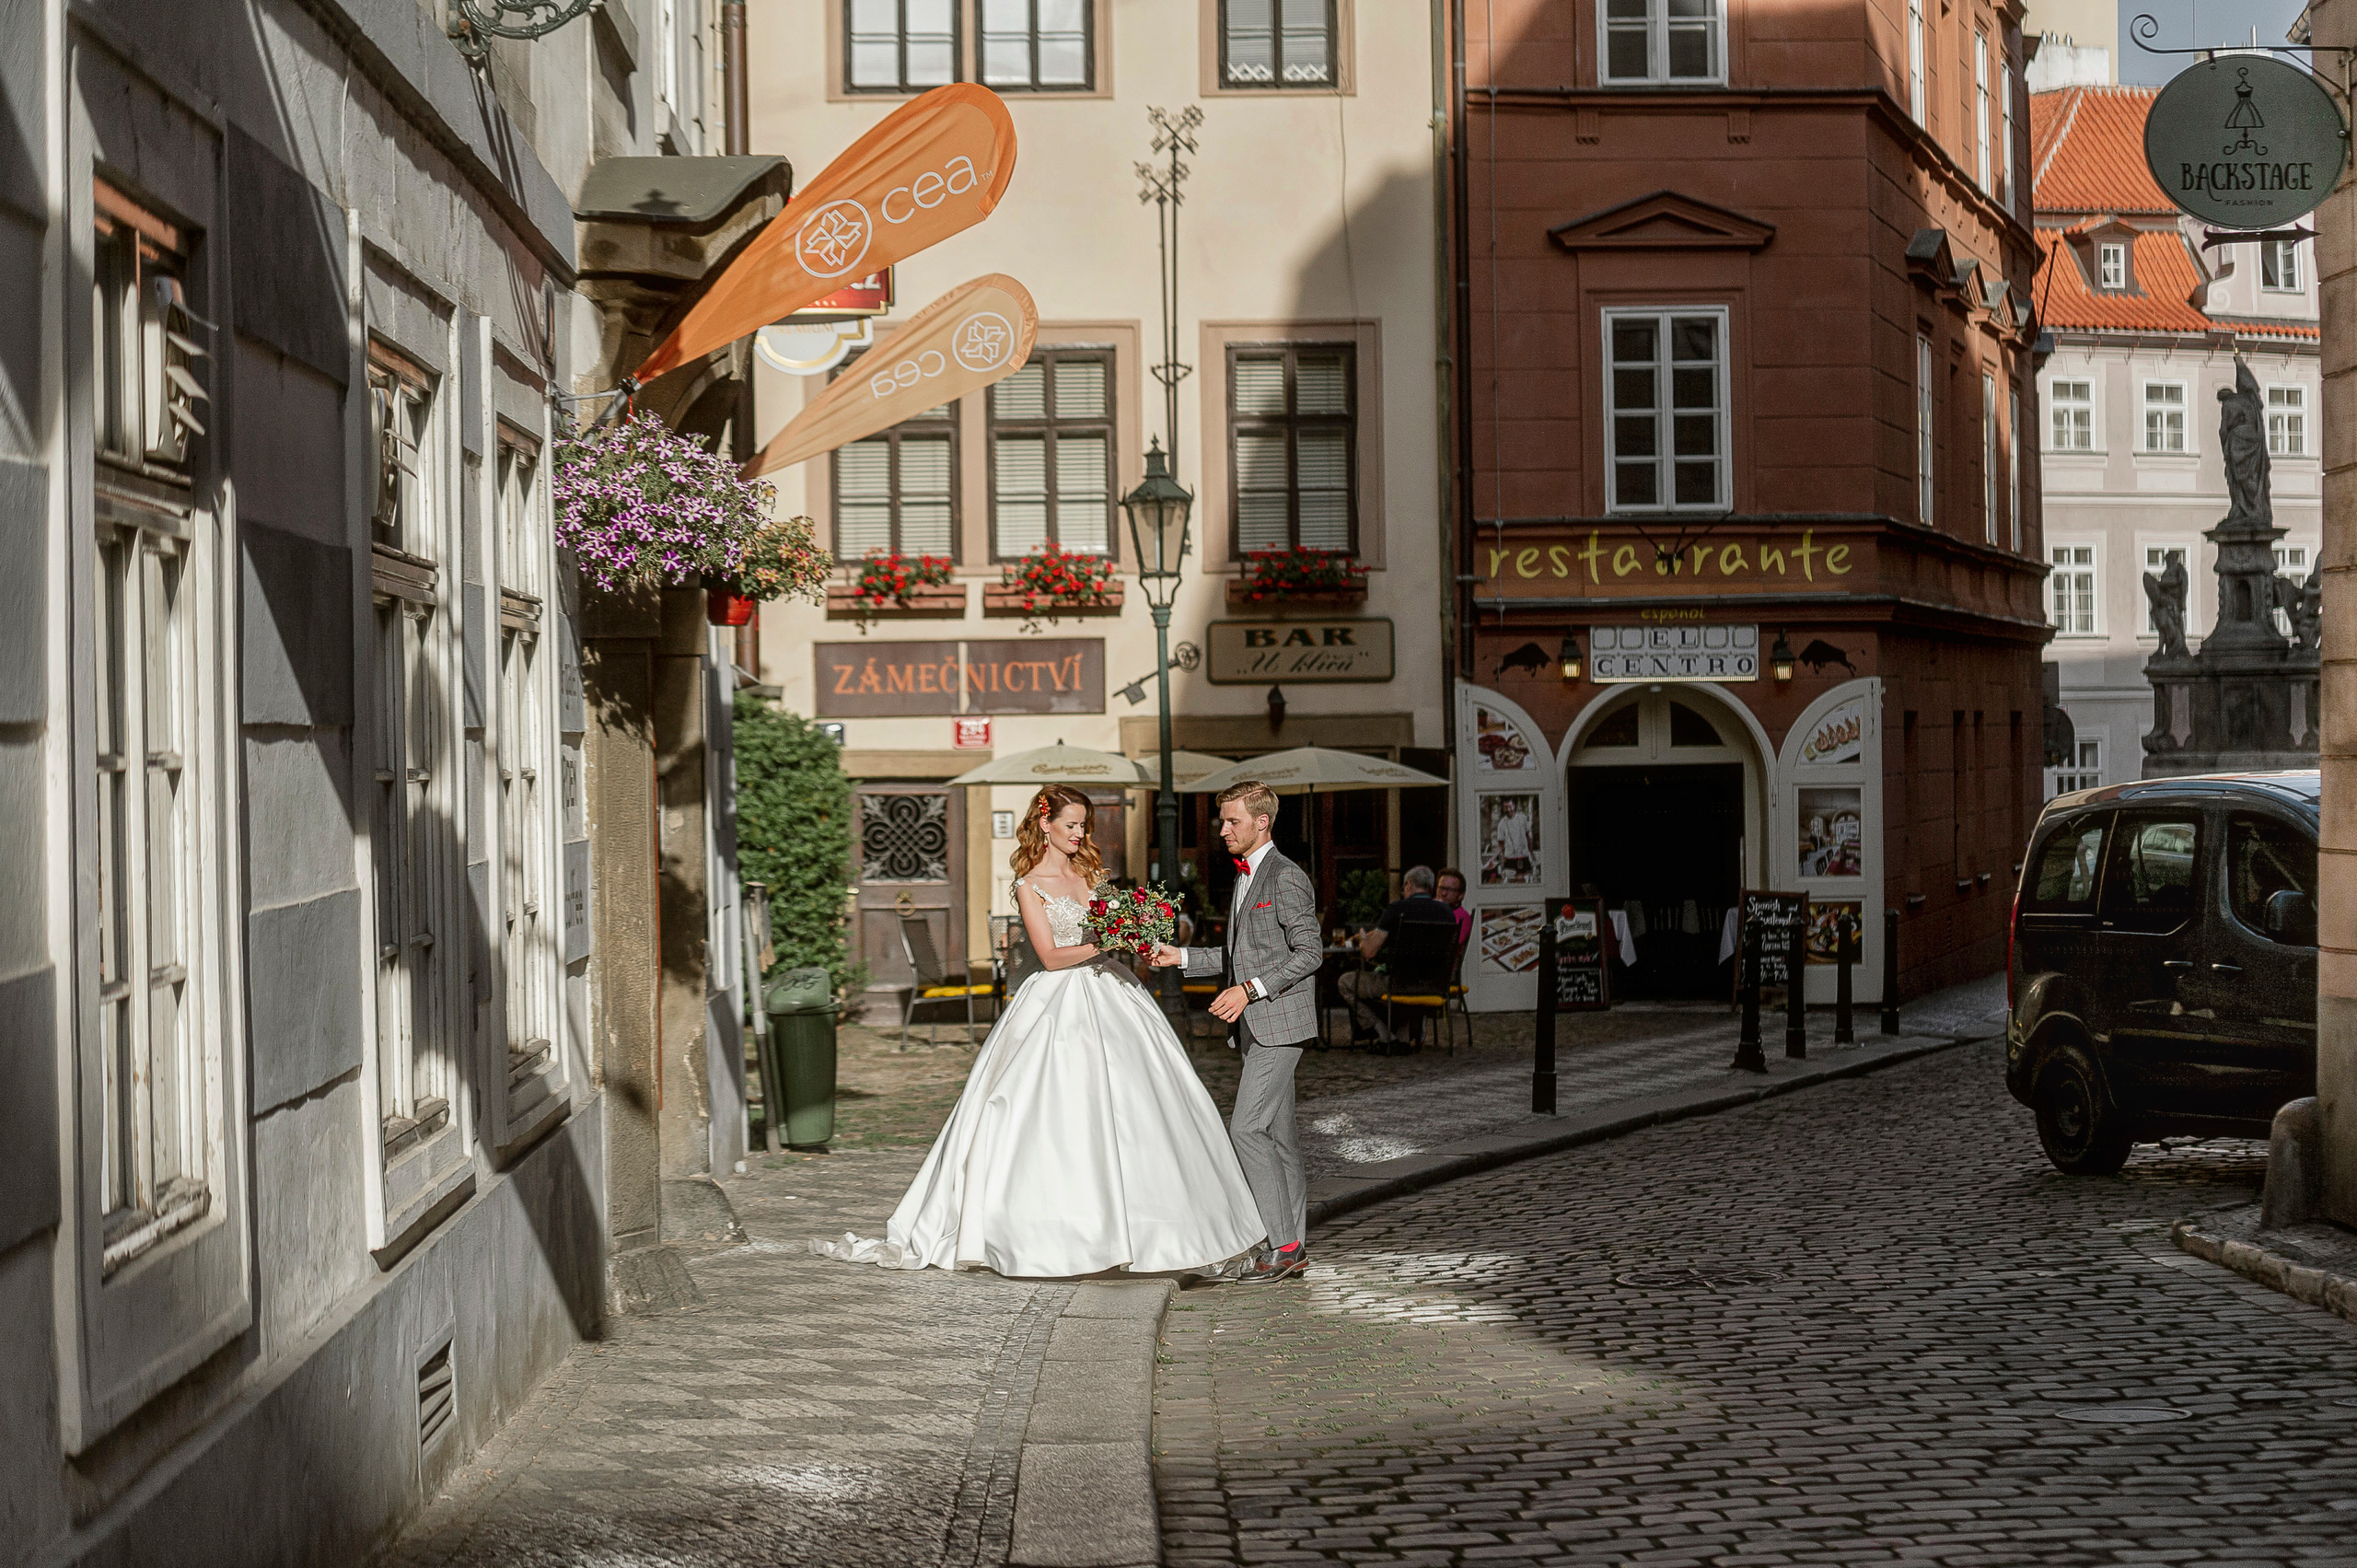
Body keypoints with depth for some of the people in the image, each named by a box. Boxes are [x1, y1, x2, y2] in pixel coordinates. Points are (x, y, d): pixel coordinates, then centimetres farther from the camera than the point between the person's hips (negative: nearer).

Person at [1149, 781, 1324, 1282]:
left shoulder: (1286, 877, -12)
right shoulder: (1246, 877, 18)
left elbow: (1309, 952, -17)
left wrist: (1249, 990, -21)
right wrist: (1182, 957, 14)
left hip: (1280, 1022, -10)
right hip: (1256, 1027, 10)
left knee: (1247, 1127, -14)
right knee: (1277, 1134, 10)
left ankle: (1283, 1244, -10)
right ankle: (1294, 1248, 14)